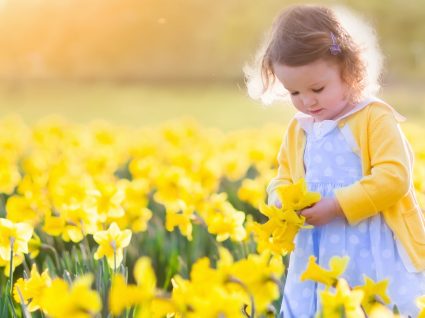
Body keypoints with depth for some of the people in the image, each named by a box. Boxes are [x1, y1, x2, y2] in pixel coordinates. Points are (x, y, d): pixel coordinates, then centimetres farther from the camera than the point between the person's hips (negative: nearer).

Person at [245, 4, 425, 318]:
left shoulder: (375, 118, -8)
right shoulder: (297, 130, 10)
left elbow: (394, 178, -17)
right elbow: (282, 181, 19)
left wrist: (337, 205, -20)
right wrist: (283, 203, -5)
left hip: (378, 256, -5)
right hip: (318, 259, 5)